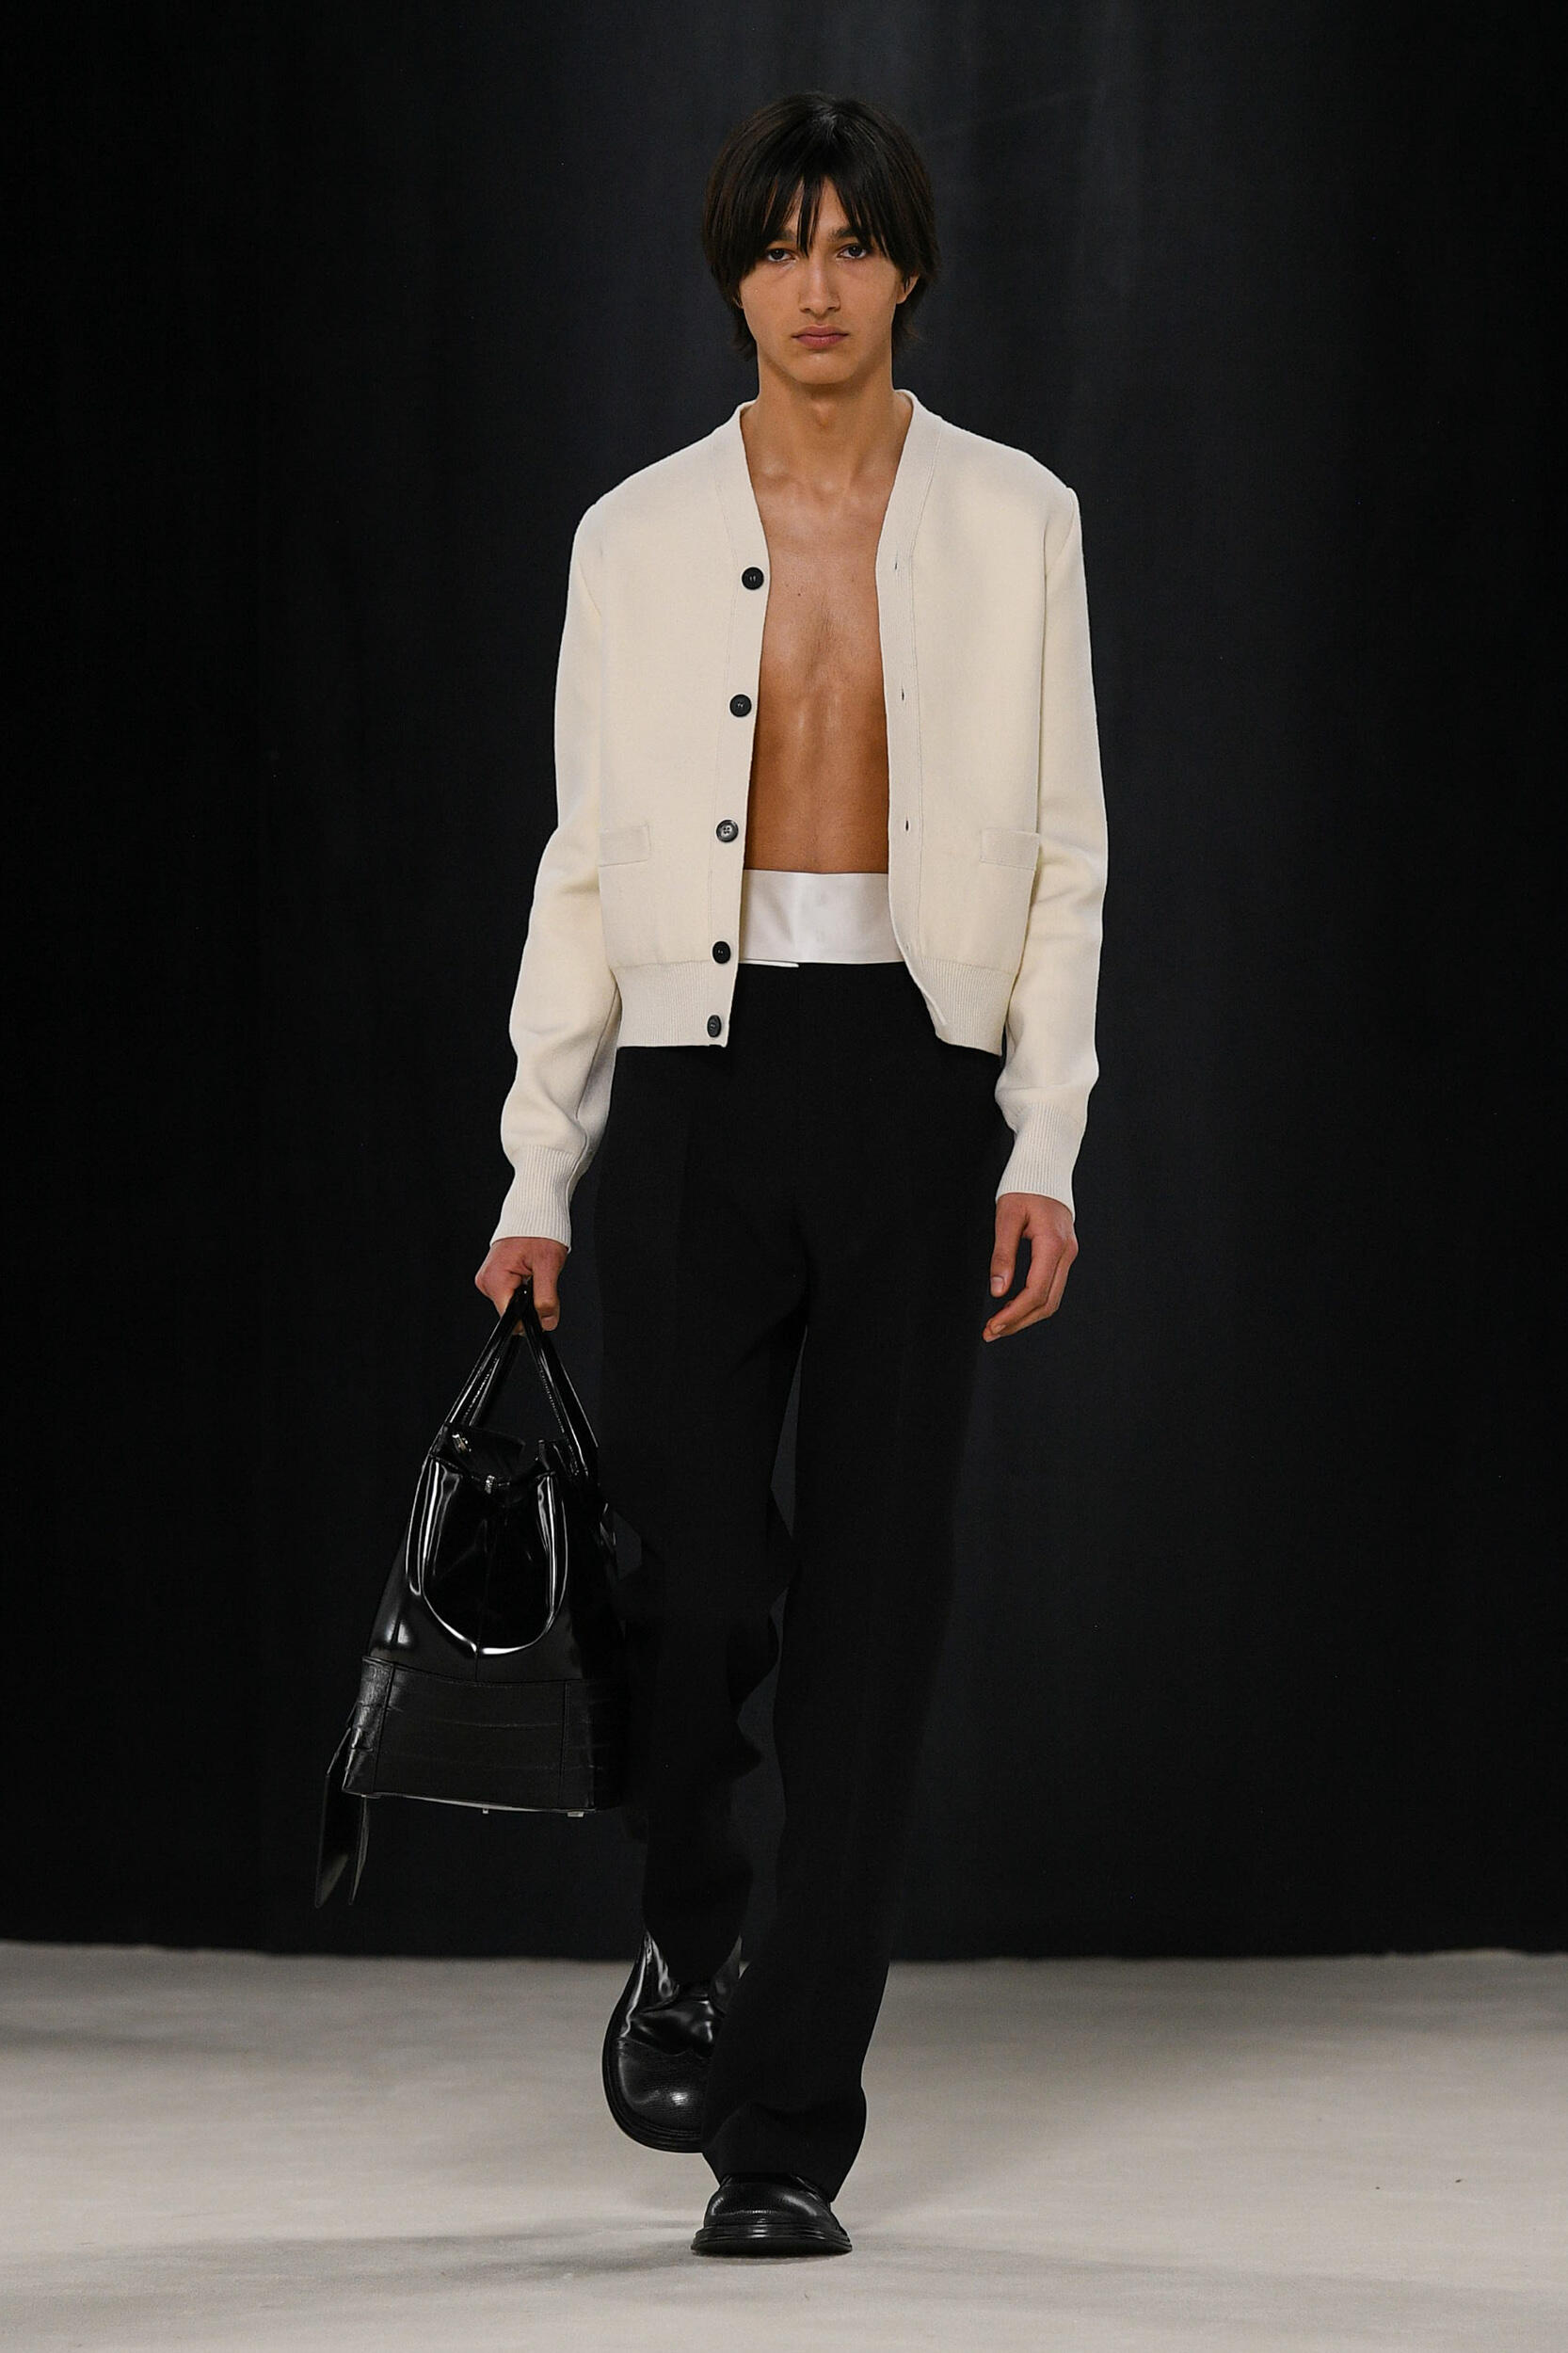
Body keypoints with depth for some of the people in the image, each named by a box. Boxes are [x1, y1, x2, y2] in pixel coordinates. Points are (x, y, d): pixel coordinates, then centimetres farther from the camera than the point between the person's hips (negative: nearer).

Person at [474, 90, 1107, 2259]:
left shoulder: (1014, 523, 4)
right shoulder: (639, 537, 6)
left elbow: (1063, 856, 4)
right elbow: (588, 865, 8)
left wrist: (1045, 1152, -5)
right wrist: (539, 1177, 3)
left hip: (920, 1083, 0)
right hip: (699, 1078, 0)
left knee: (873, 1600, -2)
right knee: (690, 1579, -7)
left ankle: (787, 2131, 4)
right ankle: (691, 1942, 25)